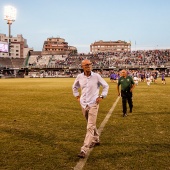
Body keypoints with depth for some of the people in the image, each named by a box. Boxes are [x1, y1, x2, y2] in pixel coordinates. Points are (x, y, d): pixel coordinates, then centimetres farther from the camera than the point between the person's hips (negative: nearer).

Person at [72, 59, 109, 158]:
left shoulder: (96, 76, -8)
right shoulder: (79, 77, 1)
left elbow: (106, 86, 3)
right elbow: (74, 87, 20)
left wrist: (102, 96, -5)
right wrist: (77, 96, 11)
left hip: (93, 104, -4)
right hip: (83, 104, 4)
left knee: (90, 127, -11)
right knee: (92, 124, 21)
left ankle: (84, 150, -14)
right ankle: (96, 140, 43)